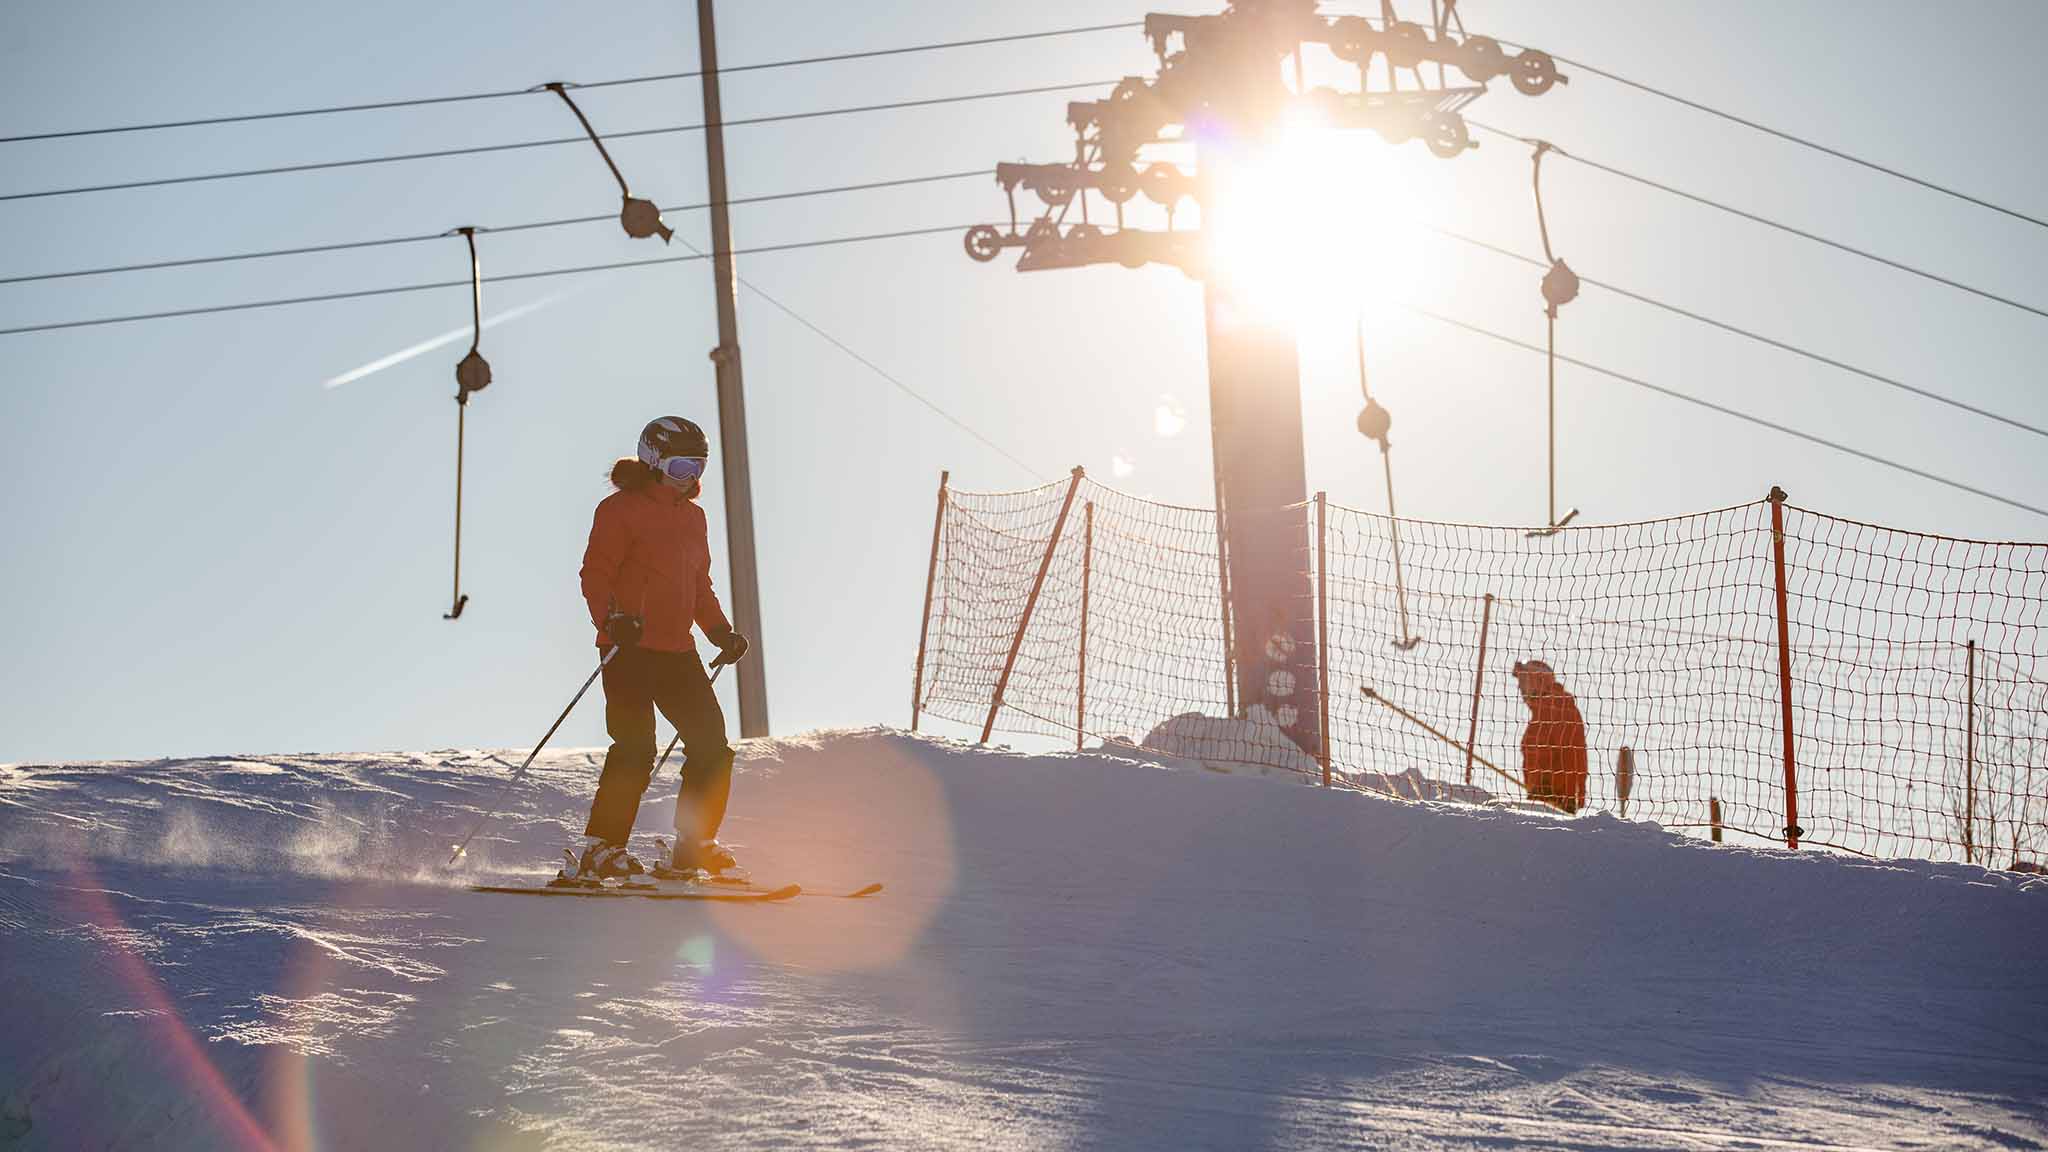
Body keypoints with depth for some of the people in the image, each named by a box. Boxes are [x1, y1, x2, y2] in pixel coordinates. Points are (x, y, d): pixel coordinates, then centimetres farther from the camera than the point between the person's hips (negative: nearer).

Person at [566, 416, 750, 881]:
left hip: (677, 650, 8)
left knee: (711, 743, 1)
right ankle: (600, 849, -10)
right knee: (636, 748, -15)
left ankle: (692, 847, 10)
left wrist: (721, 631, 13)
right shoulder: (621, 509, -4)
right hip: (629, 649, -8)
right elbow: (595, 576, -10)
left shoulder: (691, 515, 19)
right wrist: (612, 620, -27)